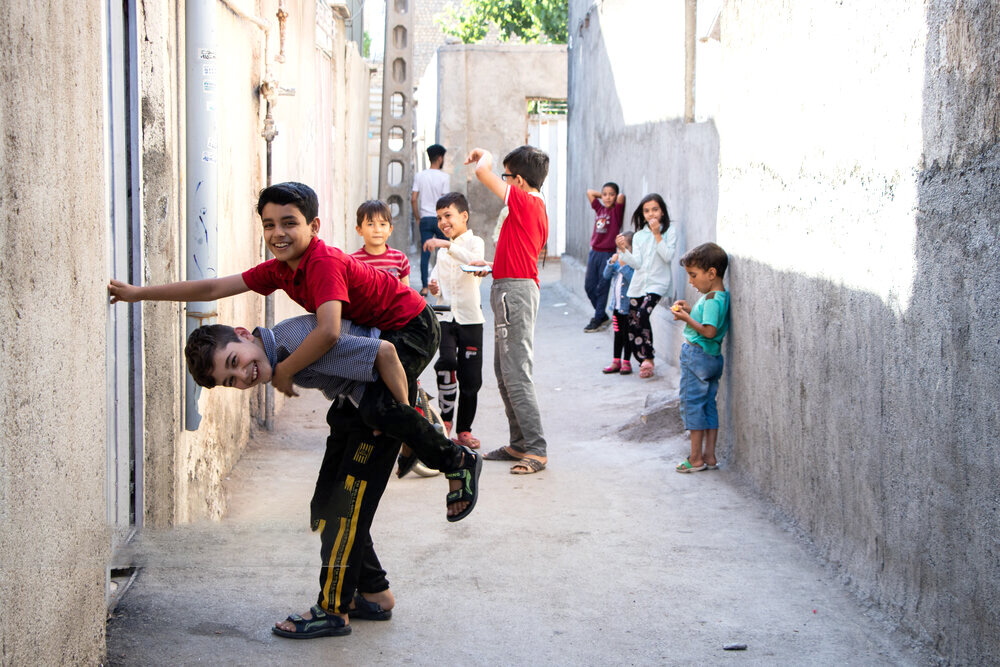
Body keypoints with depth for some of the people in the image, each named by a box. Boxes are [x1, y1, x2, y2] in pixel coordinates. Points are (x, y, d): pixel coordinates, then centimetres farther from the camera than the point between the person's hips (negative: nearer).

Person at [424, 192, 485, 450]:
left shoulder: (475, 242, 0)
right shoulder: (442, 249, 20)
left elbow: (473, 260, -22)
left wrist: (447, 245, -33)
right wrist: (434, 287, 1)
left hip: (470, 317, -3)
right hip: (445, 315, 3)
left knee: (470, 376, 0)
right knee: (446, 362, -21)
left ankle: (464, 429, 13)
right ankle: (445, 419, -10)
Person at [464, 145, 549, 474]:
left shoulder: (524, 202, -14)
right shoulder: (537, 208, 17)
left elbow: (482, 172, -16)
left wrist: (484, 155, 4)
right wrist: (491, 266, 23)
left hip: (514, 289, -10)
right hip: (514, 289, 10)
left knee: (516, 374, -10)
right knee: (504, 371, 15)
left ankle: (536, 450, -8)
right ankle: (519, 444, 20)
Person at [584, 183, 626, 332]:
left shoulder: (616, 211, -5)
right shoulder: (599, 208, 9)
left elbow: (621, 197, -22)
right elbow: (590, 192, 16)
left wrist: (617, 197, -2)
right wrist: (602, 195, 11)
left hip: (608, 254, -6)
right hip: (594, 252, 6)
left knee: (602, 288, -1)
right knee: (589, 286, 8)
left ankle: (598, 320, 8)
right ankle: (603, 316, 22)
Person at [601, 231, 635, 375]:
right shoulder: (618, 260, 7)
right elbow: (606, 275, 8)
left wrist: (624, 266, -25)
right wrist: (611, 263, -7)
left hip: (628, 307, -7)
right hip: (617, 305, 7)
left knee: (627, 335, 3)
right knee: (617, 334, 14)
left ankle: (626, 363, 13)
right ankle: (616, 361, 22)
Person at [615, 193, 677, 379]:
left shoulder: (669, 232, 0)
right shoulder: (639, 236, 10)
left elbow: (668, 257, -13)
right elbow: (637, 263, 2)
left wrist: (657, 235, -15)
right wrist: (623, 250, -13)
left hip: (657, 282, -5)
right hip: (638, 283, 5)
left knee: (642, 315, -25)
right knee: (632, 323, 1)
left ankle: (649, 357, -12)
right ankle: (644, 361, 14)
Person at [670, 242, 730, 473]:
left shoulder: (712, 299, -21)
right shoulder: (720, 295, 9)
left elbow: (709, 331, -27)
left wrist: (686, 318, -20)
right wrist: (690, 310, 8)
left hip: (697, 356, -10)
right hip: (711, 357, 10)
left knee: (692, 404, -1)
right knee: (708, 406, 12)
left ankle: (696, 458, 4)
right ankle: (709, 456, 16)